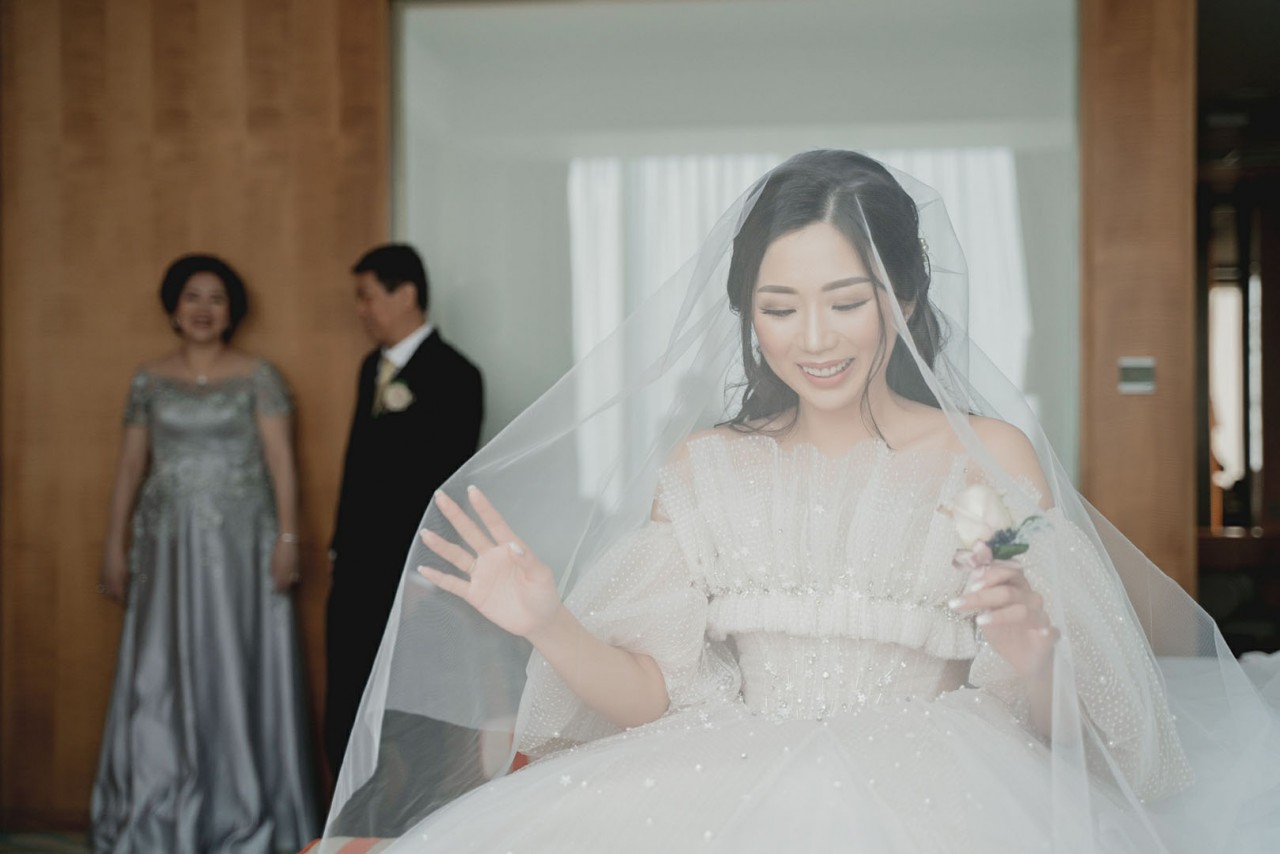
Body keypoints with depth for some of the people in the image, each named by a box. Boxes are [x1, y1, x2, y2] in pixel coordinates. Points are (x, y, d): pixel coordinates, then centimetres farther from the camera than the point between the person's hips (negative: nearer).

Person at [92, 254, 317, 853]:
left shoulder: (257, 376, 0)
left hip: (241, 541, -2)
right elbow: (130, 468, 10)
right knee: (161, 677, 3)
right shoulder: (150, 380, 9)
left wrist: (287, 538, -12)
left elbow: (281, 462, -4)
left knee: (237, 672, 0)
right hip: (168, 544, 3)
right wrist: (115, 548, 6)